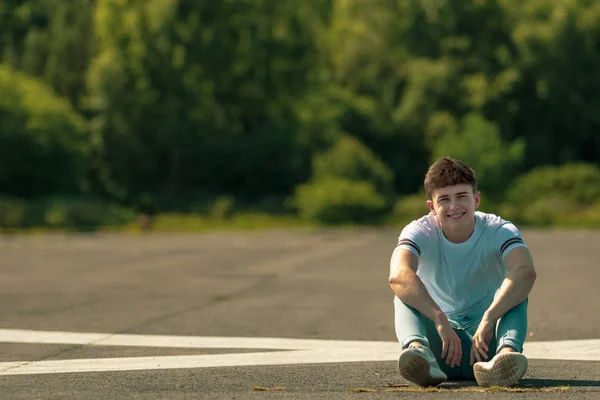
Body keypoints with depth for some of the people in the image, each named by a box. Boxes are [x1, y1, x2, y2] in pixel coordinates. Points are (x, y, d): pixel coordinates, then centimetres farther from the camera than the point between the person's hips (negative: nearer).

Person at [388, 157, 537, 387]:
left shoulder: (499, 232, -10)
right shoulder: (419, 232, -10)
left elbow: (526, 271, -34)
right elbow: (398, 275, -34)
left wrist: (489, 319, -48)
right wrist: (440, 320, -48)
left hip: (486, 342, 0)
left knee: (516, 289, -24)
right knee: (406, 292, -23)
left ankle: (508, 350, -51)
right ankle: (417, 348, -53)